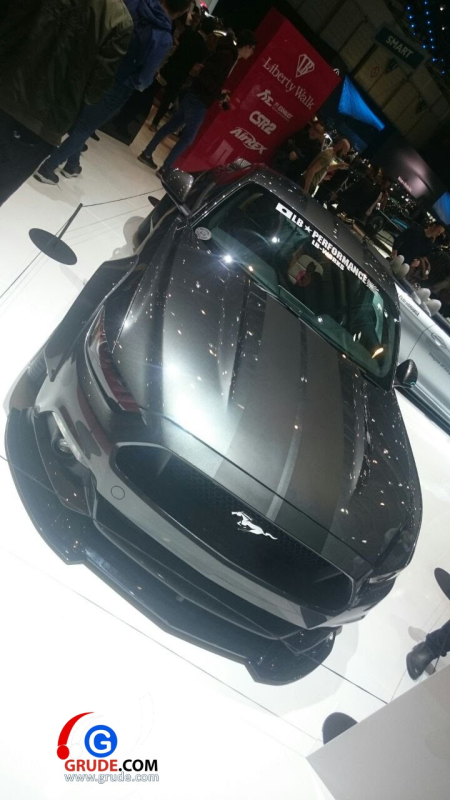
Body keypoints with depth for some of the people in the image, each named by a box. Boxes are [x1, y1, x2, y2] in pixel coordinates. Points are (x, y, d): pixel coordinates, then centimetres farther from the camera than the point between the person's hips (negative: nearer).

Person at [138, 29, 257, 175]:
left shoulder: (228, 55, 13)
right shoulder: (227, 56, -17)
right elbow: (206, 77, -26)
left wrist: (219, 94, 12)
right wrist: (219, 95, -17)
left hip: (193, 96, 10)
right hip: (199, 102, -10)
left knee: (171, 125, 15)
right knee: (188, 137, 0)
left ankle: (147, 154, 24)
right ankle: (165, 169, 6)